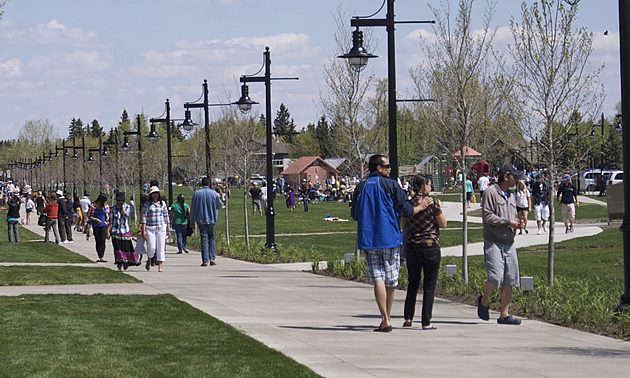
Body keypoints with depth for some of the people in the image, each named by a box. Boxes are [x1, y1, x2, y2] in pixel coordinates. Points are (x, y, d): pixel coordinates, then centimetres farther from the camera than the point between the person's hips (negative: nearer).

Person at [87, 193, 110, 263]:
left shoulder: (106, 206, 1)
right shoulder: (93, 205, -7)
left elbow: (108, 216, 10)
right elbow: (89, 216, -2)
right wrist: (96, 219, -16)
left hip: (103, 225, 1)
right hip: (95, 226, -1)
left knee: (102, 240, -12)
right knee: (97, 241, 2)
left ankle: (102, 257, -15)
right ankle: (100, 257, 9)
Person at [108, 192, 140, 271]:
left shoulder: (128, 207, 1)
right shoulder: (113, 208, 4)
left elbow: (126, 215, -18)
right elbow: (111, 221, 7)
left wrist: (122, 206, -11)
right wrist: (108, 231, 1)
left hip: (125, 231, -1)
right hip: (115, 231, 1)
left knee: (127, 247, 0)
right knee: (118, 248, -5)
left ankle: (126, 262, 24)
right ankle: (119, 266, -2)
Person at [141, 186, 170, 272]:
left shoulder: (163, 203, 9)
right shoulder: (147, 204, 3)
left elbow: (166, 217, 12)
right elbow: (144, 218, 0)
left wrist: (169, 229, 8)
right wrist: (143, 230, -7)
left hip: (161, 227, 2)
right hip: (150, 228, -2)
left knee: (161, 247, -3)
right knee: (151, 247, -8)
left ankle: (160, 266, 2)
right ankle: (149, 260, 22)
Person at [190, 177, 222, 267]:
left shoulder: (196, 194, 0)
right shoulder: (214, 193, -1)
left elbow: (192, 209, 3)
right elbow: (218, 206, 6)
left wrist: (192, 222, 11)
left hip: (201, 220, 0)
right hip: (212, 219, 0)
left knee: (204, 239, 0)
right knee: (212, 238, 12)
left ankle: (205, 261, -4)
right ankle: (212, 258, 0)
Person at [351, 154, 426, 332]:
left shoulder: (361, 187, 7)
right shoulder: (391, 185, -3)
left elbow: (355, 215, 15)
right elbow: (406, 210, -5)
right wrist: (420, 207, 14)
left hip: (368, 239, 2)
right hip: (390, 238, -2)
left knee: (378, 280, -3)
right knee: (390, 281, 12)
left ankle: (385, 319, -15)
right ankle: (387, 317, 22)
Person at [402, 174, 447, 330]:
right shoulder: (433, 203, -10)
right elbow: (443, 224, -3)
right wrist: (439, 209, 10)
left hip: (411, 246, 4)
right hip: (430, 246, -4)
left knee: (413, 283, 17)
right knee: (429, 285, 4)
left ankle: (408, 318, 10)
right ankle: (426, 322, 2)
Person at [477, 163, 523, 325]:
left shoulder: (511, 196, 19)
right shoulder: (491, 192, -6)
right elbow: (487, 215, -13)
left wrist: (516, 223, 3)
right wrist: (508, 222, -14)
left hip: (509, 243, 7)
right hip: (493, 242, -7)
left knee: (510, 279, 2)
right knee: (495, 276, -16)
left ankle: (505, 314, 7)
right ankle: (484, 301, 12)